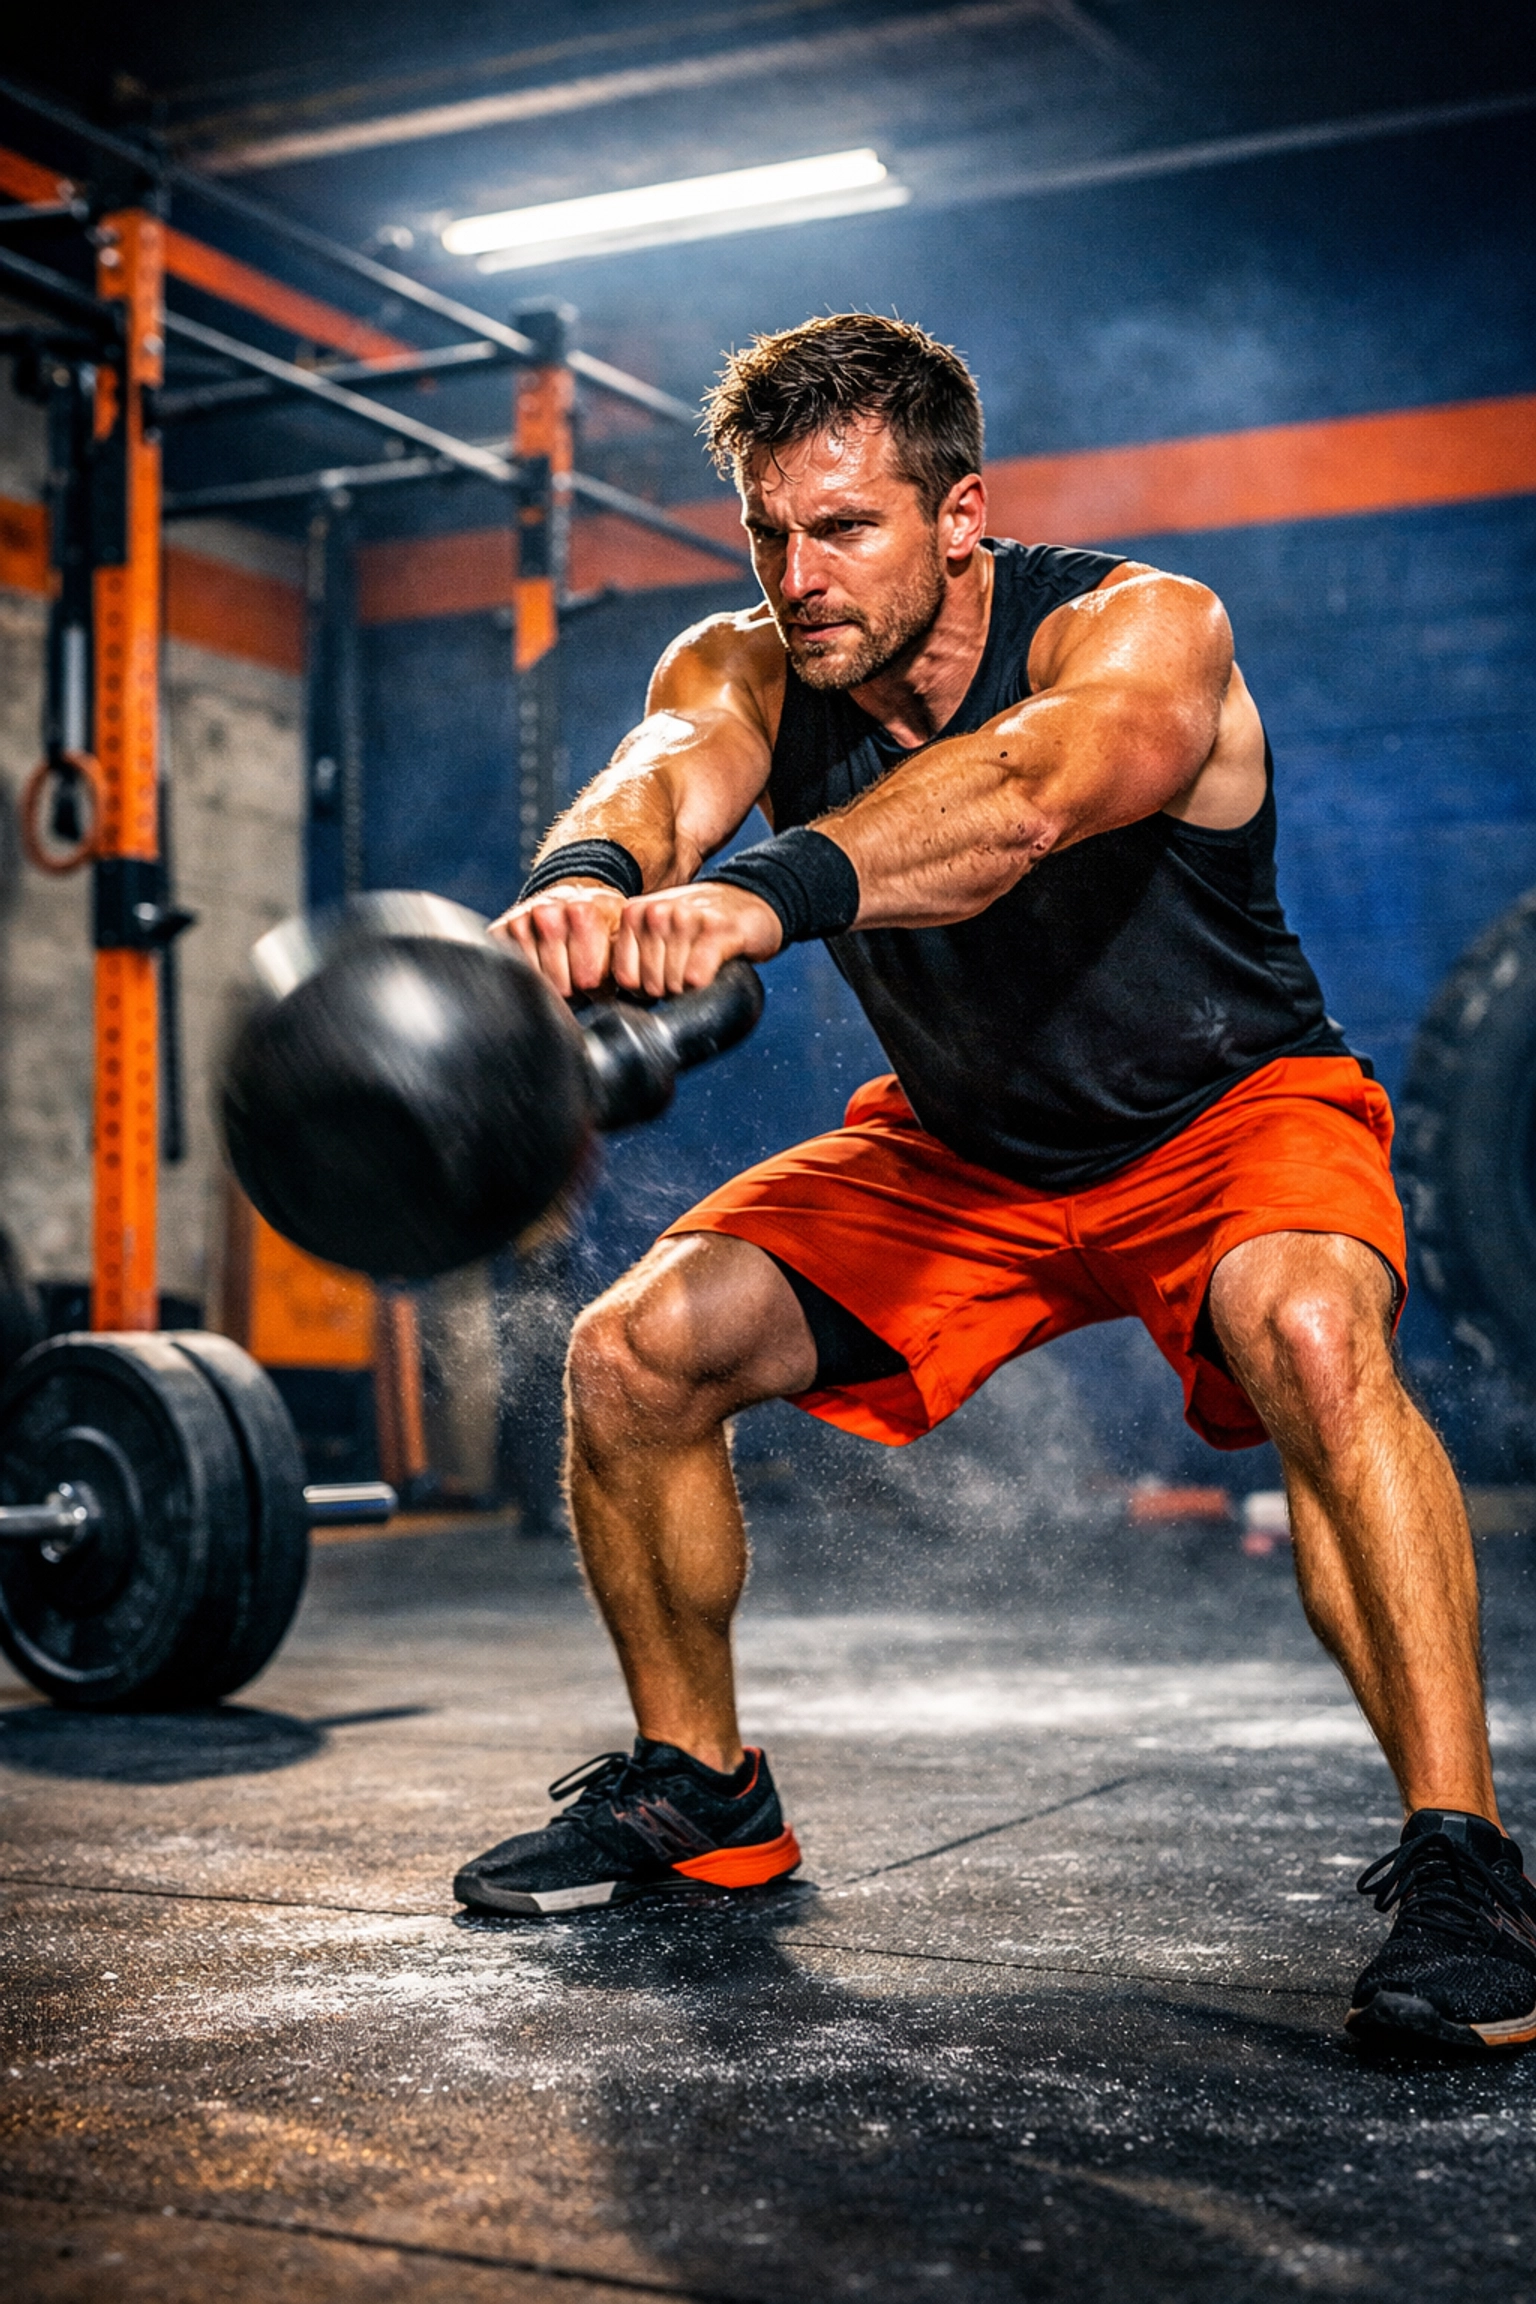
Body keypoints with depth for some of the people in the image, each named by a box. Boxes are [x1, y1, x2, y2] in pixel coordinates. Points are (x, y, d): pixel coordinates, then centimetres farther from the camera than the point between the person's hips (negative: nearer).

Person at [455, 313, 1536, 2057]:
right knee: (633, 1353, -11)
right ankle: (698, 1787, 10)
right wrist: (591, 875, -62)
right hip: (959, 1147, 4)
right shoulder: (747, 669, -13)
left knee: (1311, 1328, -38)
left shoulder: (1143, 631, -26)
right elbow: (666, 773, -37)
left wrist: (768, 893, -68)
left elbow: (1020, 794, -49)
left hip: (1227, 1113, -4)